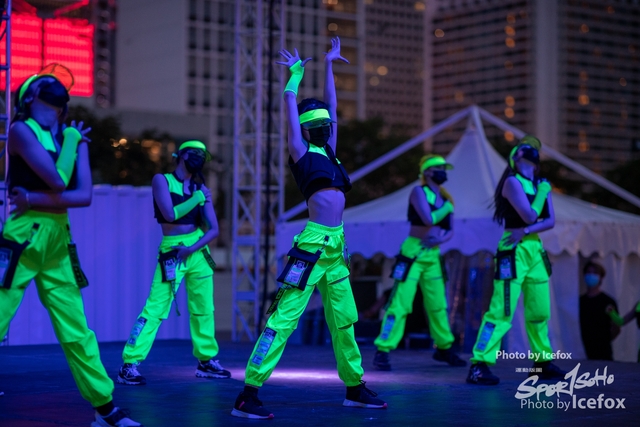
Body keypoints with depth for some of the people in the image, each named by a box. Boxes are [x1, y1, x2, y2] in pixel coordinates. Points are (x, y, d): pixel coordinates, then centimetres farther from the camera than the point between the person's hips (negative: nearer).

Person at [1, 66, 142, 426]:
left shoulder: (74, 136, 13)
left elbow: (85, 196, 1)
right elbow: (57, 180, -17)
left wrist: (35, 200, -11)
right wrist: (72, 139, -2)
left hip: (59, 244, 6)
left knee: (77, 333, 10)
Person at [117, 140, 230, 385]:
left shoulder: (201, 189, 10)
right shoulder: (161, 180, -2)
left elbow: (214, 229, 4)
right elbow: (169, 214, -16)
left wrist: (192, 248, -11)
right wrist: (196, 199, -6)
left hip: (199, 251, 5)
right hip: (171, 252, -5)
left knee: (204, 309, 9)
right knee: (155, 309, -13)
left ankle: (206, 361, 23)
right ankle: (129, 365, -13)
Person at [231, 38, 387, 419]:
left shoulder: (328, 153, 18)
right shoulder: (301, 154, 1)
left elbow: (331, 106, 23)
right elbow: (291, 106, 3)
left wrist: (330, 65, 28)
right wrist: (296, 72, 17)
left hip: (336, 245, 8)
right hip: (313, 244, -8)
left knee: (344, 321, 14)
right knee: (284, 319, -11)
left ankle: (355, 388, 24)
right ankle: (248, 395, -11)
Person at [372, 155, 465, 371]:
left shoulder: (445, 198, 12)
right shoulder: (419, 191, -7)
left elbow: (450, 230, 11)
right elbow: (429, 219, -21)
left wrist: (439, 239, -10)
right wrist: (448, 208, -5)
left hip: (433, 256, 7)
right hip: (413, 253, -7)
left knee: (438, 305, 13)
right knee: (400, 303, -11)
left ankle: (443, 348, 27)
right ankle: (382, 351, -10)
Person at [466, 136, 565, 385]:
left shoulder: (541, 185, 15)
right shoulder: (512, 182, -6)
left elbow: (550, 221, 5)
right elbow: (530, 216, -17)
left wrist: (526, 231, -12)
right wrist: (543, 193, -2)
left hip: (535, 250, 8)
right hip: (514, 251, -8)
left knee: (540, 312, 12)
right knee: (502, 311, -14)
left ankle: (542, 363, 24)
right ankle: (479, 365, -15)